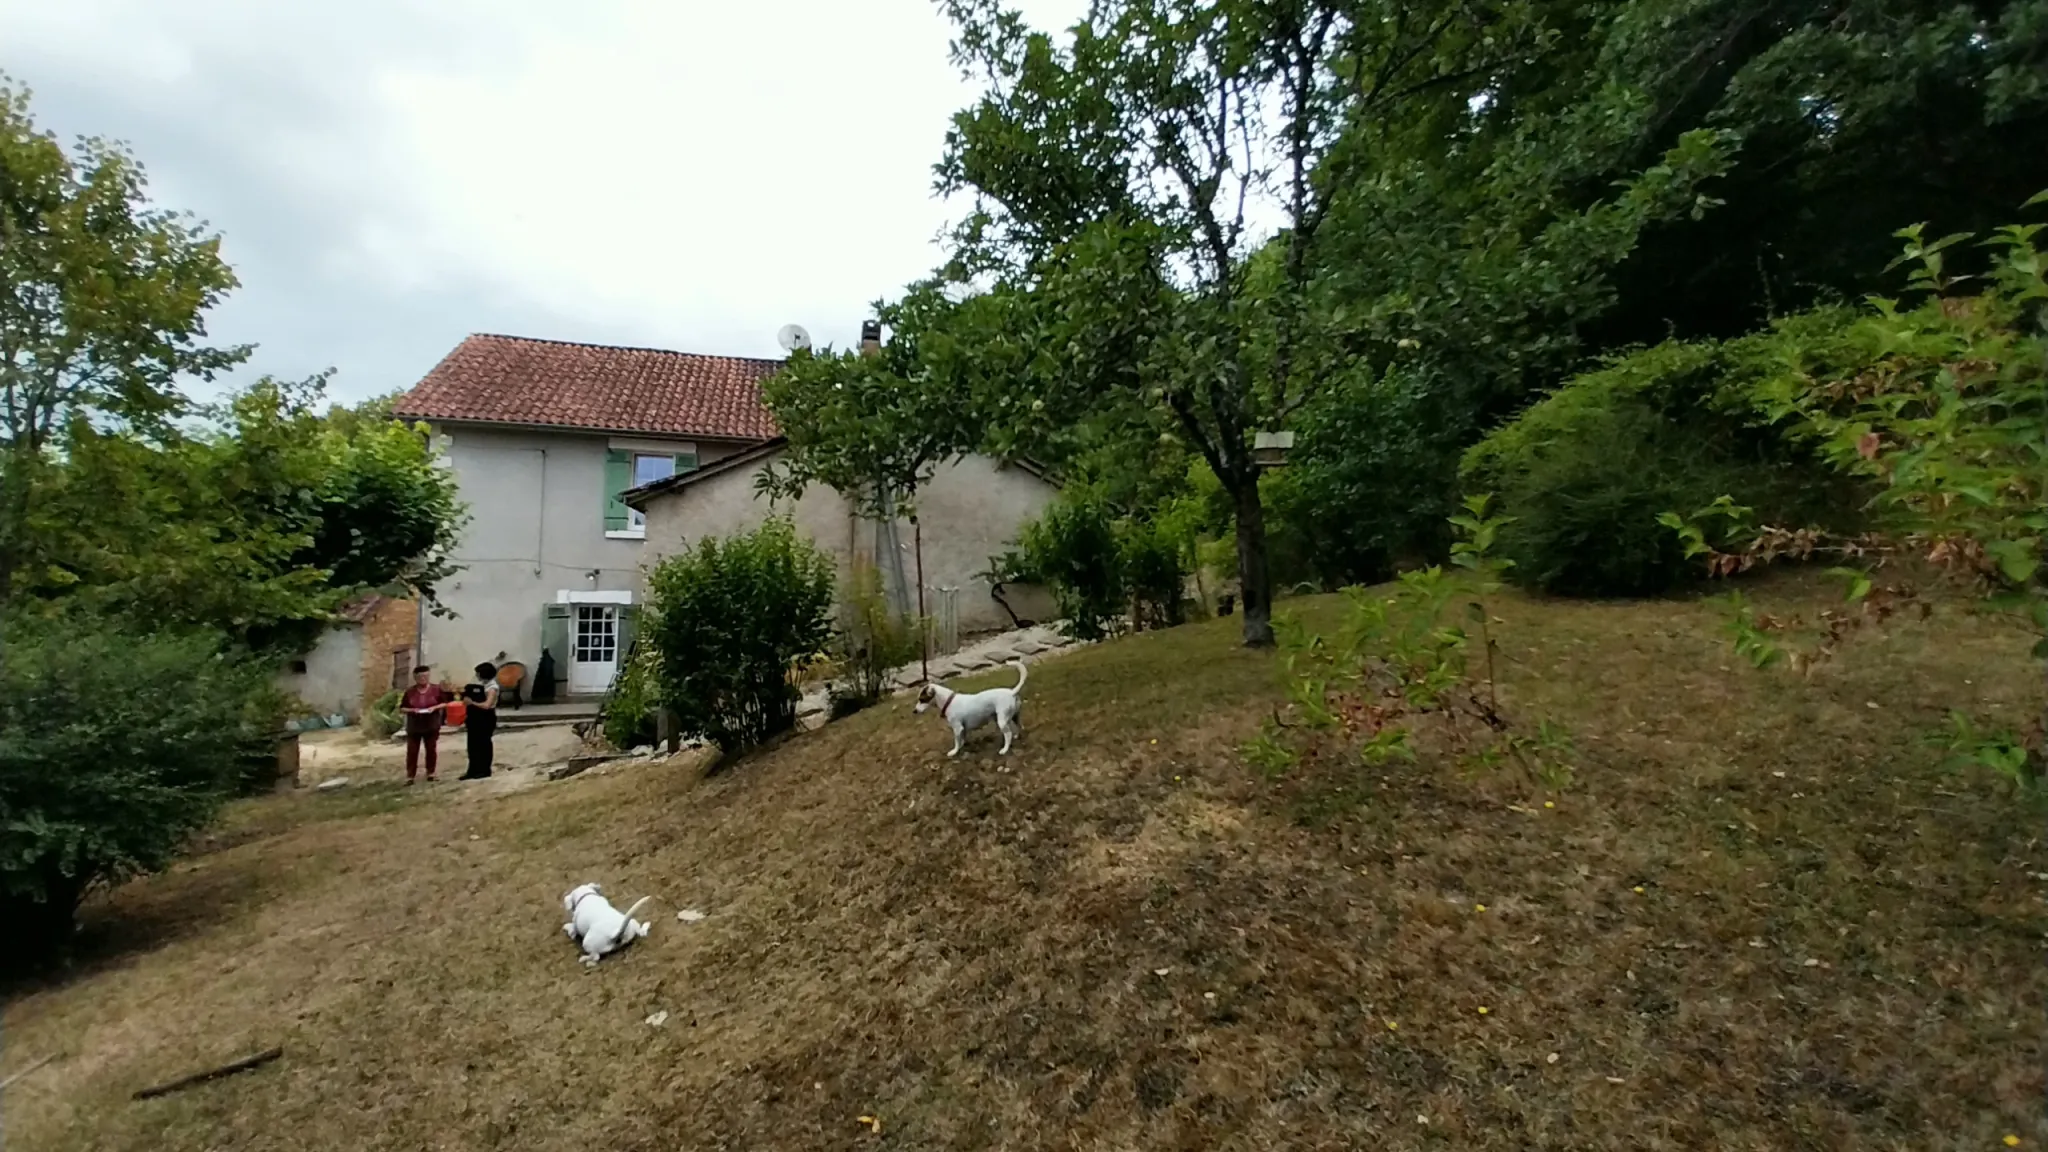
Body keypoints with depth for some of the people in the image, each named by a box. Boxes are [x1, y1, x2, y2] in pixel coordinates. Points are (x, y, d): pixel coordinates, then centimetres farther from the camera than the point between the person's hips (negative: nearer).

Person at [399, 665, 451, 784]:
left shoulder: (436, 689, -2)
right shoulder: (409, 692, -3)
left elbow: (445, 703, 4)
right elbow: (401, 708, 3)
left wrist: (435, 707, -14)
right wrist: (412, 710, -16)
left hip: (431, 726, 0)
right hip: (414, 727, 0)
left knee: (431, 750, 7)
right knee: (412, 751, 0)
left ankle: (430, 773, 19)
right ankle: (410, 775, 6)